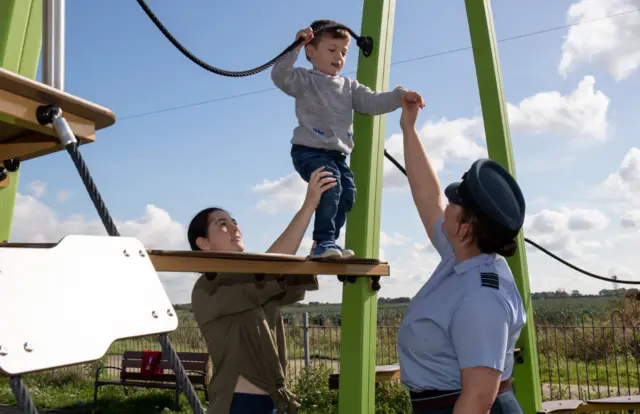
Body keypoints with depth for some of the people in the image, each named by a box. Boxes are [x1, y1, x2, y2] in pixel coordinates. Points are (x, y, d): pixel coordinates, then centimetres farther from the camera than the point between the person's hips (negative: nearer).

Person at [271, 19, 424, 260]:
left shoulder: (349, 87, 19)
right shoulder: (304, 80, 3)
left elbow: (373, 102, 8)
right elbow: (280, 76, -17)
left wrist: (400, 96, -9)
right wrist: (295, 46, -28)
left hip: (337, 153, 7)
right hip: (308, 150, -7)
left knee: (348, 191, -7)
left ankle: (327, 243, 7)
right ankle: (323, 242, -20)